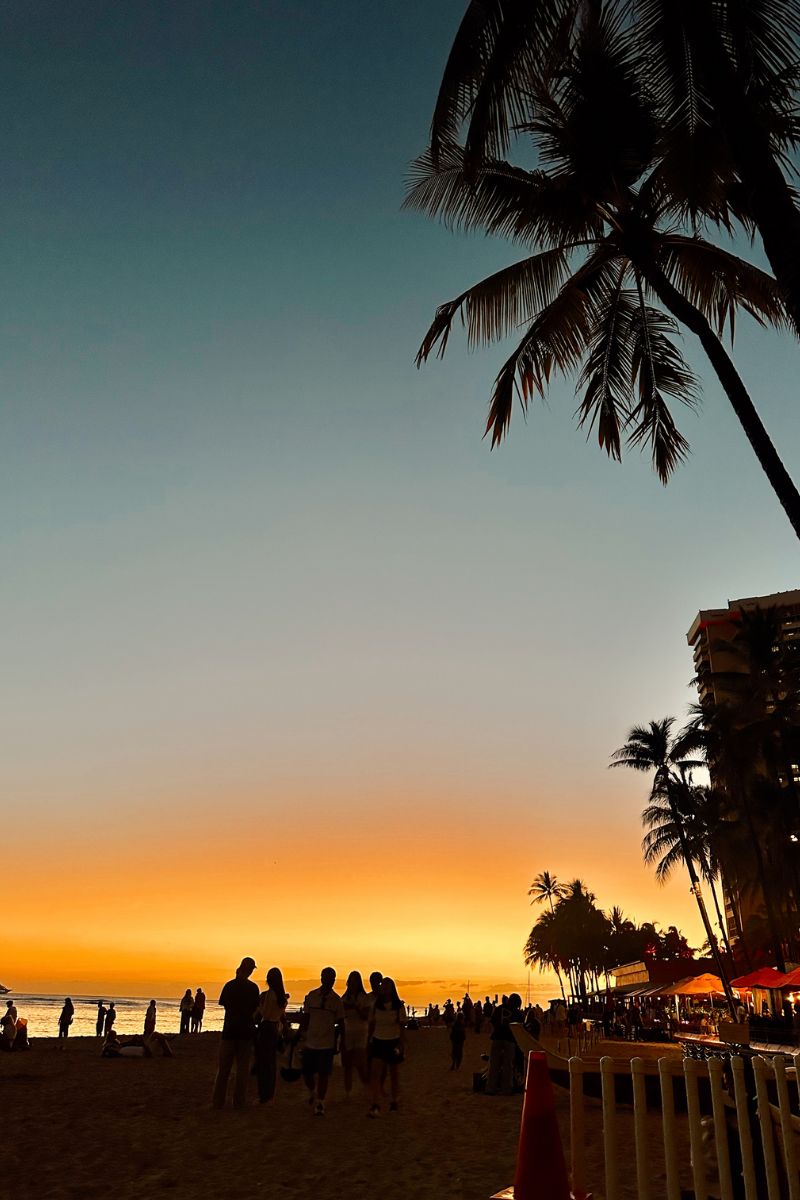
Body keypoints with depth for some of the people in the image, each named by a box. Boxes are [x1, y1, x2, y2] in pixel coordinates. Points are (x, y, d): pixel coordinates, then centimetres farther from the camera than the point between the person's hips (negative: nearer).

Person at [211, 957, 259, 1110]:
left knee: (223, 1068, 9)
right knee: (242, 1068, 8)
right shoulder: (253, 988, -4)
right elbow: (253, 1009, 3)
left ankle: (218, 1101, 12)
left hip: (229, 1030, 0)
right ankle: (239, 1102, 10)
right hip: (246, 1031, 0)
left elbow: (222, 1004, 8)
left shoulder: (229, 985, -6)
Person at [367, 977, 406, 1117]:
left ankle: (394, 1102, 28)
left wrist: (402, 1044, -10)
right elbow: (371, 1025, 7)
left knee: (393, 1074, 11)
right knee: (376, 1073, -12)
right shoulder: (375, 1006, -1)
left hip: (394, 1042, -1)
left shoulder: (399, 1006, -7)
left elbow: (402, 1026, -4)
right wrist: (370, 1041, 9)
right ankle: (375, 1107, -15)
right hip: (378, 1041, 1)